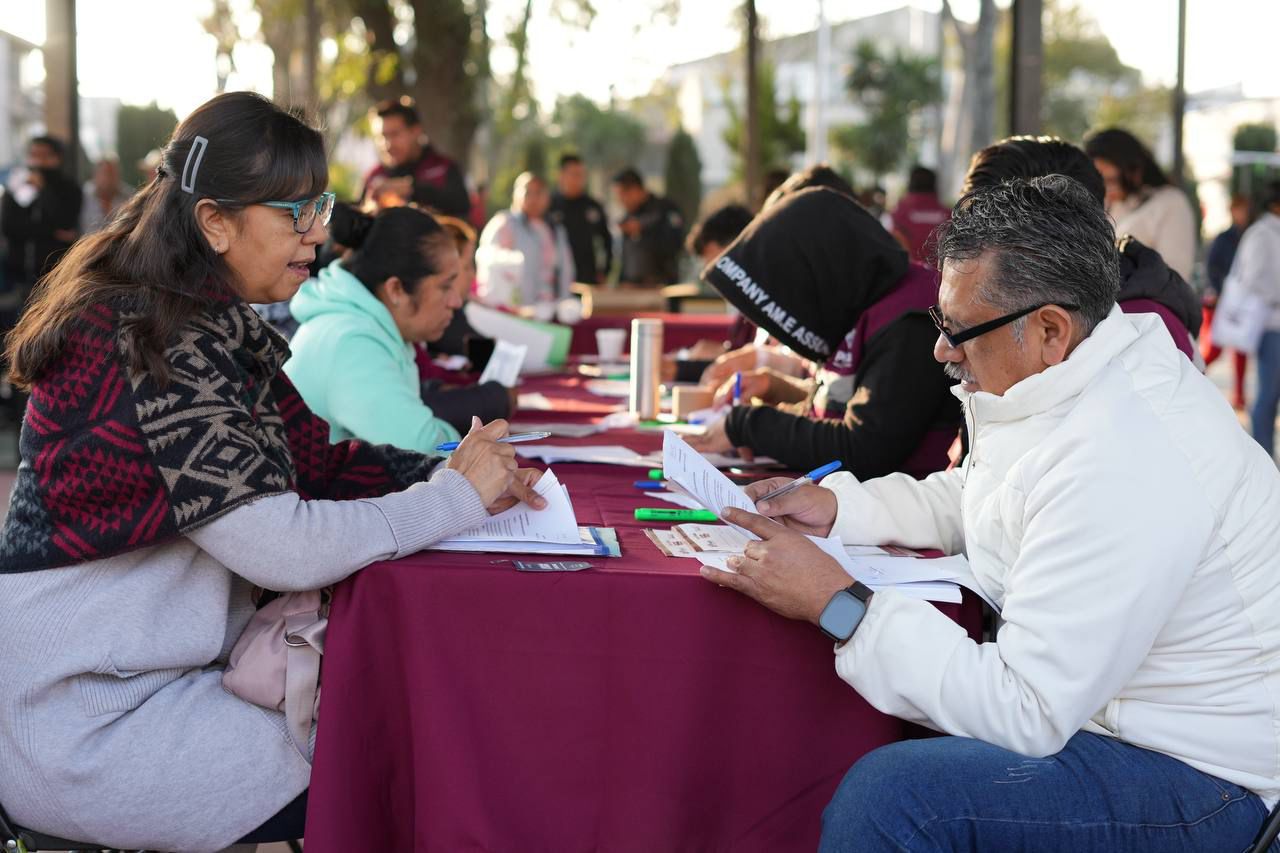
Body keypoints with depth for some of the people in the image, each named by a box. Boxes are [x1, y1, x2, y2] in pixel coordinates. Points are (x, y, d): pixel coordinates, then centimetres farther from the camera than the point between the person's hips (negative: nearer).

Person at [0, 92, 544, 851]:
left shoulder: (219, 324, 7)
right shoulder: (151, 347, -23)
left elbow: (310, 459, 8)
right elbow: (283, 548, -26)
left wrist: (446, 470, -8)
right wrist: (458, 497, -16)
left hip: (161, 667, 9)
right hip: (85, 723, -9)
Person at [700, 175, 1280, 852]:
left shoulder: (1120, 467, -30)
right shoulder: (1059, 380, 2)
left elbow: (1025, 714, -28)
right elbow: (967, 503, 22)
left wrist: (839, 605, -24)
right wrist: (835, 506, 6)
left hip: (1200, 773, -10)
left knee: (891, 793, -28)